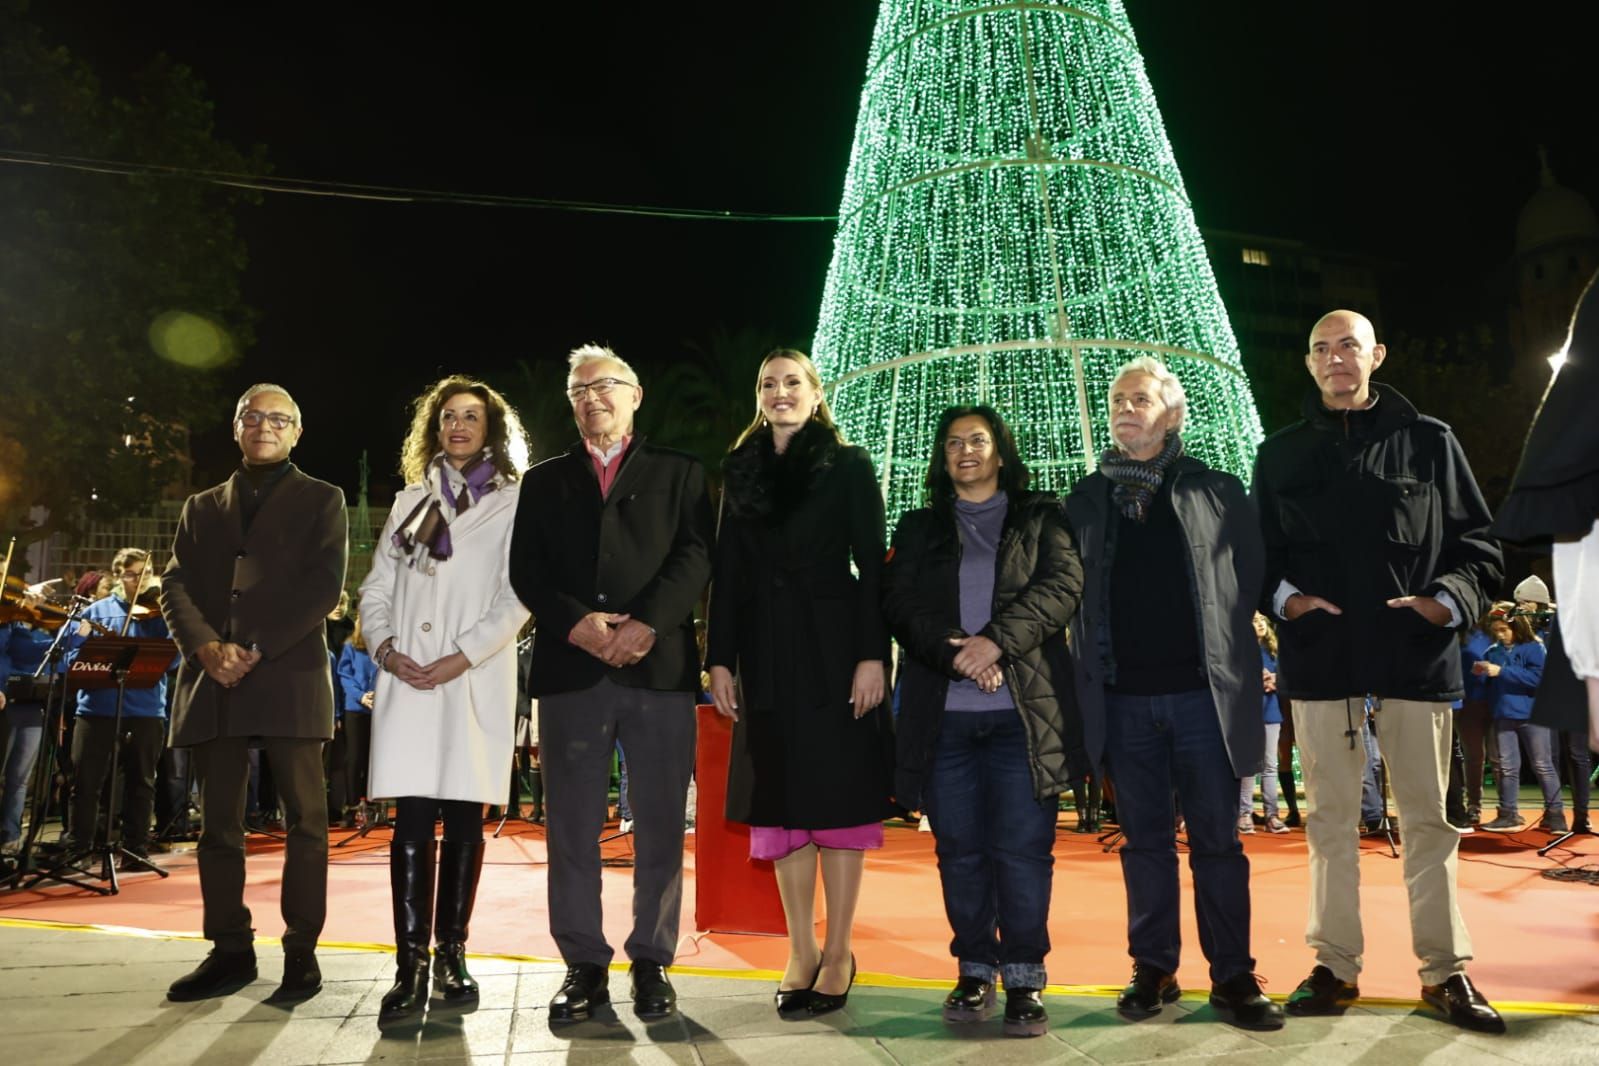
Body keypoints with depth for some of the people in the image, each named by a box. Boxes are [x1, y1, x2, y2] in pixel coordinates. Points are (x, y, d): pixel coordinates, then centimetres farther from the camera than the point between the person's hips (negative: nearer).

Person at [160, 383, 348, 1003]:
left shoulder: (321, 501, 10)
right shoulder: (201, 507, 22)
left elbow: (324, 586, -3)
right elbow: (175, 586, 11)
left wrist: (257, 649, -13)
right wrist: (207, 647, -9)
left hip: (290, 676, -4)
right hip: (211, 681, 4)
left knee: (304, 820, -3)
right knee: (218, 822, 6)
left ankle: (302, 952, 4)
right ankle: (230, 949, 15)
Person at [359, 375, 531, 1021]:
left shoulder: (512, 502, 7)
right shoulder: (410, 501, 19)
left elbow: (517, 597, -3)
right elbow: (377, 586, 16)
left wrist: (464, 655, -14)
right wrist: (383, 645, -3)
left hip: (475, 679, -2)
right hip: (407, 679, 2)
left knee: (464, 818, 2)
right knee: (412, 818, -3)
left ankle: (451, 955, 11)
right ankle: (410, 966, -2)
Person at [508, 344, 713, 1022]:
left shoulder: (679, 473, 14)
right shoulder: (544, 481, 18)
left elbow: (695, 557, 1)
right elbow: (526, 570, 7)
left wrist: (646, 623, -14)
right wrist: (577, 624, -10)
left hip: (660, 664, -1)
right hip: (570, 669, 2)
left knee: (660, 826, 2)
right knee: (572, 827, 4)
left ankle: (652, 963, 13)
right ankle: (584, 965, 14)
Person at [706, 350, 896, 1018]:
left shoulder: (849, 467, 2)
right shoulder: (741, 473, 12)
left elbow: (872, 566, -4)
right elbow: (727, 573, 11)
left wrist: (872, 654, -13)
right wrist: (720, 657, 3)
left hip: (833, 648, -3)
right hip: (766, 655, 4)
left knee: (838, 796, 1)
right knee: (780, 799, 6)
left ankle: (837, 952, 11)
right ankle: (801, 950, 17)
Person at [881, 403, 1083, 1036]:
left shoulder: (1041, 518, 13)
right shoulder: (919, 528, 17)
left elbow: (1062, 586, -3)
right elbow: (900, 603, 4)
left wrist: (997, 639, -17)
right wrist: (955, 654, -13)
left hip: (1024, 708, -2)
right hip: (943, 711, 2)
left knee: (1022, 849, -3)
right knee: (960, 850, 5)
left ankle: (1025, 978, 7)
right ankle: (975, 972, 17)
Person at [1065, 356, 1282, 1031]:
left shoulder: (1218, 493, 5)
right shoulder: (1085, 501, 9)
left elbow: (1251, 580, 4)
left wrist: (1233, 661, -1)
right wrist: (1089, 670, 2)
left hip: (1203, 692, -1)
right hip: (1122, 698, 2)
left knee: (1217, 842, 4)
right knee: (1145, 841, 10)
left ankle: (1233, 977, 14)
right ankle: (1153, 969, 20)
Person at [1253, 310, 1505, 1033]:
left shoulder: (1430, 442, 6)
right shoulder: (1281, 453, 10)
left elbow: (1477, 542, 6)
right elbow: (1259, 550, 9)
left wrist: (1449, 598, -10)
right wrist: (1282, 595, -9)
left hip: (1416, 654, -1)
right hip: (1318, 655, 1)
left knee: (1428, 818, 6)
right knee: (1330, 818, 7)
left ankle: (1444, 969, 17)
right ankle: (1336, 964, 16)